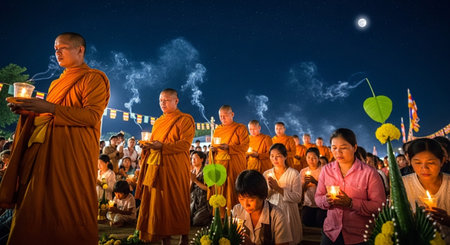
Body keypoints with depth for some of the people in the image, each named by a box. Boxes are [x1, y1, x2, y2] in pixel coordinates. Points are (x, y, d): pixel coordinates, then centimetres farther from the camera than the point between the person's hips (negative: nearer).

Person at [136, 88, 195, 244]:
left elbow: (185, 144, -12)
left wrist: (162, 146, -21)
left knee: (175, 202, -1)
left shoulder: (185, 120, -2)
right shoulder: (158, 122, 21)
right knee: (157, 201, 4)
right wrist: (147, 146, 1)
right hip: (155, 166, 6)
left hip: (174, 167, -6)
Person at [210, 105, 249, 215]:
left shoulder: (240, 128, 2)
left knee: (233, 192, -5)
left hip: (234, 165, -4)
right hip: (219, 164, 4)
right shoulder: (217, 130, 17)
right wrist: (213, 149, -2)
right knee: (219, 190, 3)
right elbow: (213, 146, 21)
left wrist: (228, 147, -21)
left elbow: (245, 146, -8)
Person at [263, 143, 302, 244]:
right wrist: (270, 189, -16)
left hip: (288, 214, -2)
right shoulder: (266, 174, 4)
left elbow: (298, 198, -14)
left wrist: (279, 189, -21)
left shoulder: (294, 174, -7)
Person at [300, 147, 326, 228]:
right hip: (308, 204, 2)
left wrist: (315, 181, -27)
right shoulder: (303, 171, 7)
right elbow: (301, 190, 4)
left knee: (320, 221, -20)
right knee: (306, 221, -19)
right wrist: (305, 183, -17)